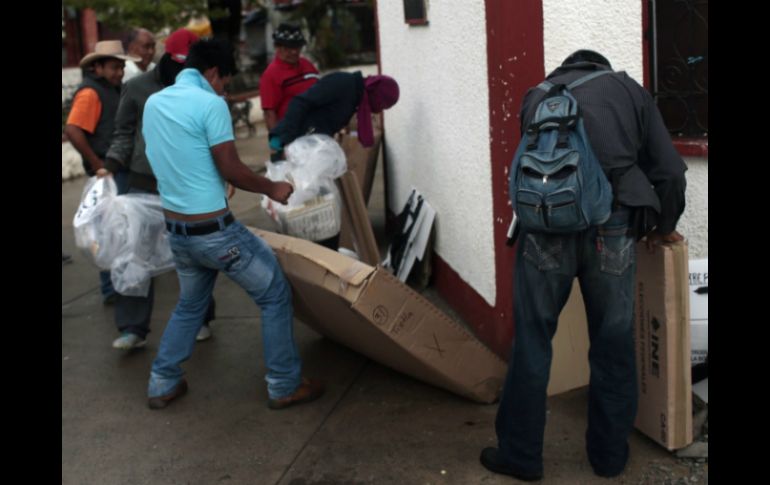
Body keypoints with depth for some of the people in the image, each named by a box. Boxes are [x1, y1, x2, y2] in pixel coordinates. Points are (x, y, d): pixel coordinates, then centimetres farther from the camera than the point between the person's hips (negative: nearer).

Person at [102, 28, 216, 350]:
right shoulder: (137, 88, 2)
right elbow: (124, 133, 6)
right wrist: (111, 165, -8)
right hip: (145, 183, 0)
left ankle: (200, 319, 25)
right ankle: (133, 328, 5)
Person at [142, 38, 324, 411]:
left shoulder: (152, 103, 9)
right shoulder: (210, 104, -14)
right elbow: (231, 170, -13)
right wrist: (272, 189, 2)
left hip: (175, 228, 8)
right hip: (214, 230, -8)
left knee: (190, 304, 26)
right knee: (275, 294, 6)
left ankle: (162, 384, 29)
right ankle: (284, 386, 11)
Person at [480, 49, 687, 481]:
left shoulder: (537, 96, 22)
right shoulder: (630, 90, 19)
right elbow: (670, 172, 13)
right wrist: (664, 227, 30)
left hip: (546, 228, 0)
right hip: (611, 227, 0)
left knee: (532, 343, 11)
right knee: (613, 346, 14)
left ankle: (521, 455, 22)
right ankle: (610, 455, 28)